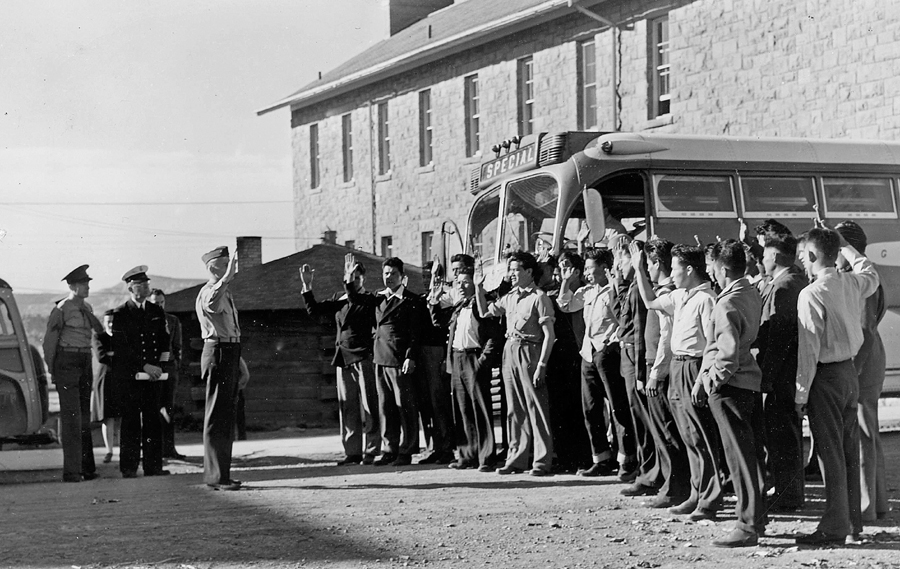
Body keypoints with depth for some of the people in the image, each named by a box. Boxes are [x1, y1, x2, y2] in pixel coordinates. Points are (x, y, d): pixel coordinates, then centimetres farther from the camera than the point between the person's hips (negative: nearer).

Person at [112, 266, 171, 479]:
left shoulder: (157, 312, 14)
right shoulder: (120, 314, -1)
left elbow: (164, 341, 16)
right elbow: (122, 347, -7)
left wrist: (160, 366, 2)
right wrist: (144, 366, -13)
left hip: (153, 374, 4)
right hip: (129, 375, -4)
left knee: (153, 420, 2)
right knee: (131, 422, -3)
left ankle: (153, 465, 5)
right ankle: (129, 467, 2)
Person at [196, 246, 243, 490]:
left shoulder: (226, 293, 19)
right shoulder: (208, 292, -12)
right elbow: (211, 304, -40)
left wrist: (239, 362, 28)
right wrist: (228, 277, -47)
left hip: (230, 353, 10)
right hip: (218, 353, -10)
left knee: (226, 415, 15)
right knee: (217, 416, -8)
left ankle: (218, 473, 22)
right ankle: (216, 476, -6)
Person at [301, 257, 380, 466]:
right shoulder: (338, 299, 15)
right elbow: (314, 309, 12)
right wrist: (307, 286, 2)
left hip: (364, 359, -5)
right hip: (343, 360, 5)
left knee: (368, 407, -4)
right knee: (347, 407, 6)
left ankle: (371, 451, 1)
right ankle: (352, 452, 11)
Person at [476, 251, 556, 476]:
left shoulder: (539, 297, -9)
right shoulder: (510, 297, 12)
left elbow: (549, 334, -12)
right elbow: (485, 312, 25)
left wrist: (541, 365, -17)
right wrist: (479, 288, 12)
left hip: (529, 352, -7)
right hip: (510, 352, 7)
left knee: (536, 408, -4)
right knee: (515, 409, 10)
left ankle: (542, 461, 0)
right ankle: (516, 458, 16)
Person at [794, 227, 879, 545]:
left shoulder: (811, 294, -17)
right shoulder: (852, 283, 2)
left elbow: (809, 349, -17)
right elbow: (871, 273, 29)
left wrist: (801, 394, -12)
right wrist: (844, 246, 31)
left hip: (826, 376, -7)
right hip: (850, 371, 7)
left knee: (830, 451, -4)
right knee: (849, 449, 13)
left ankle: (834, 527, -1)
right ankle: (853, 521, 21)